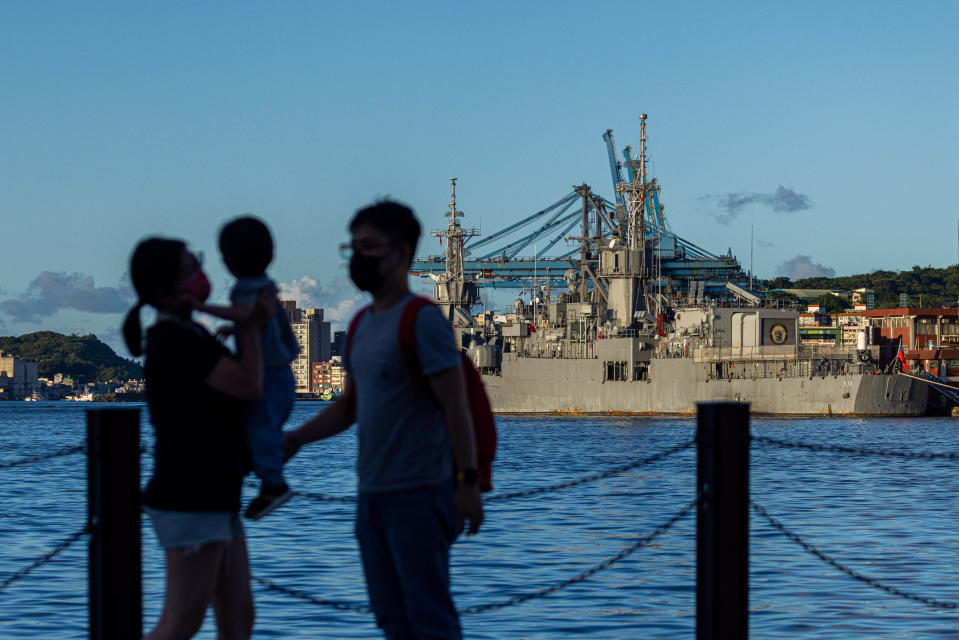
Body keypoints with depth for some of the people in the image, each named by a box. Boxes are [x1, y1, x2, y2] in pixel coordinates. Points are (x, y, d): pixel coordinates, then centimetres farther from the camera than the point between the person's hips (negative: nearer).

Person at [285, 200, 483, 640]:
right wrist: (298, 437, 5)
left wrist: (467, 482, -19)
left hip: (418, 493, -8)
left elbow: (455, 406, -14)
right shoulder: (362, 325, 13)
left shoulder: (422, 321, -12)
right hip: (372, 493, 9)